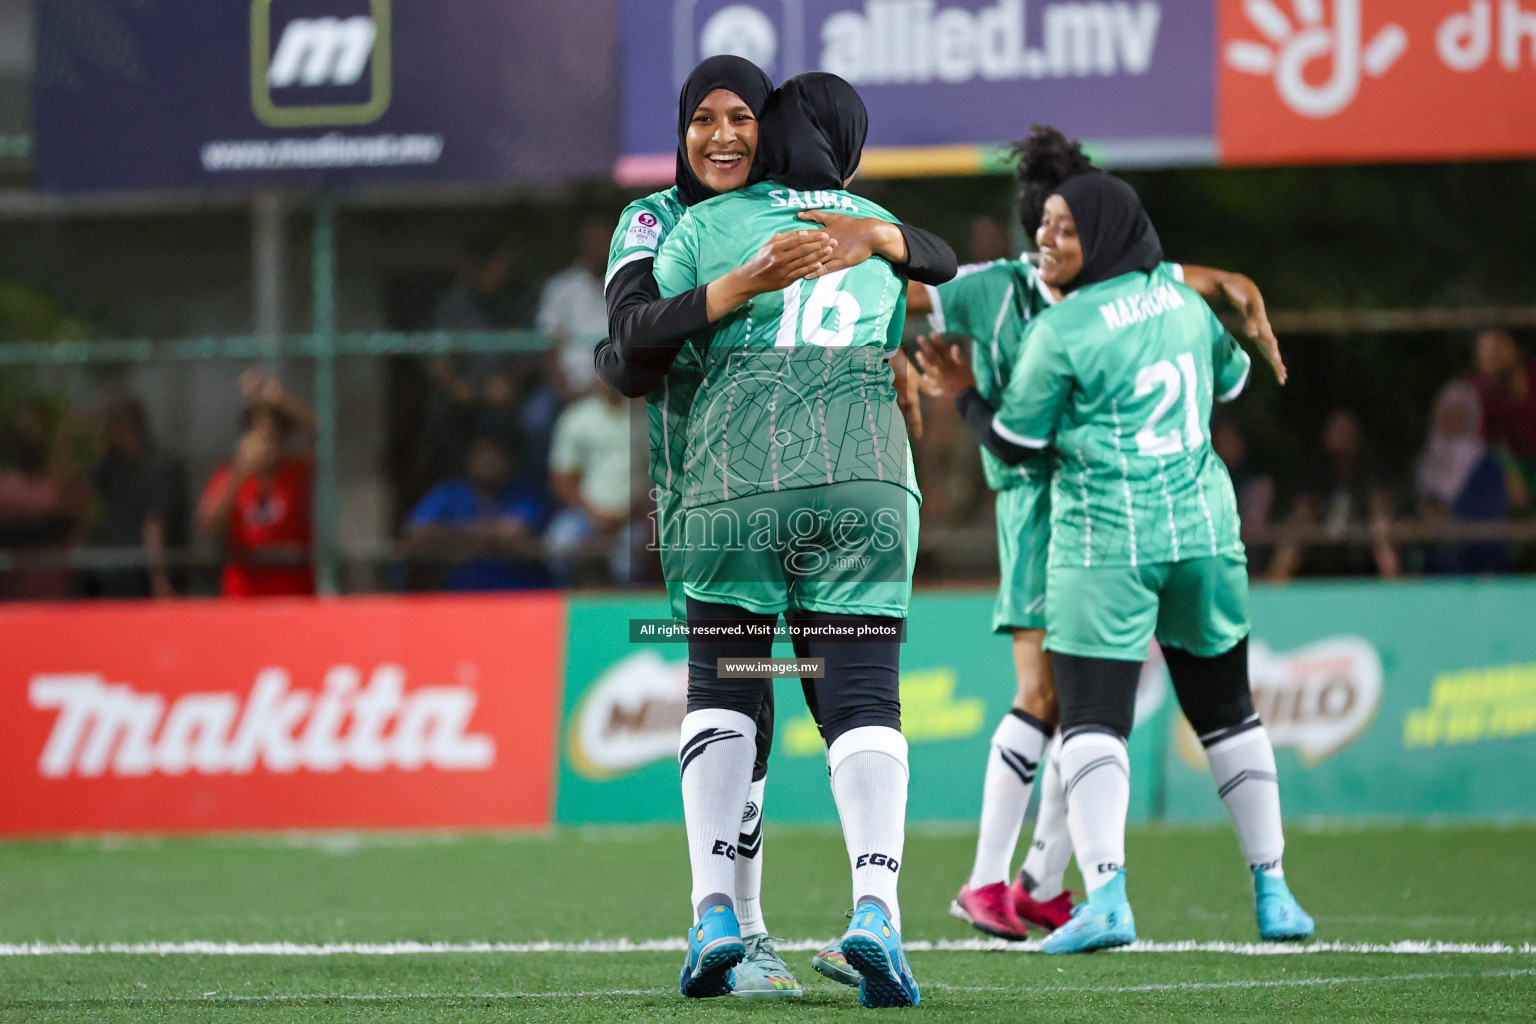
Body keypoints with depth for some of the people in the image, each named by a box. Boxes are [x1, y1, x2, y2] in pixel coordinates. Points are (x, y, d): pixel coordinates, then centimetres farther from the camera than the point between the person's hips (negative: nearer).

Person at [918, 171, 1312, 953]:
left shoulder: (1061, 331, -10)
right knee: (1226, 709, 16)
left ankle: (1105, 893, -23)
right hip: (1203, 527, 5)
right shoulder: (1184, 299, 6)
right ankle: (1272, 890, 17)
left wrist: (963, 393, 14)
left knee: (1092, 718, -6)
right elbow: (1230, 382, 23)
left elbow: (1016, 444, -2)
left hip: (1105, 541, -5)